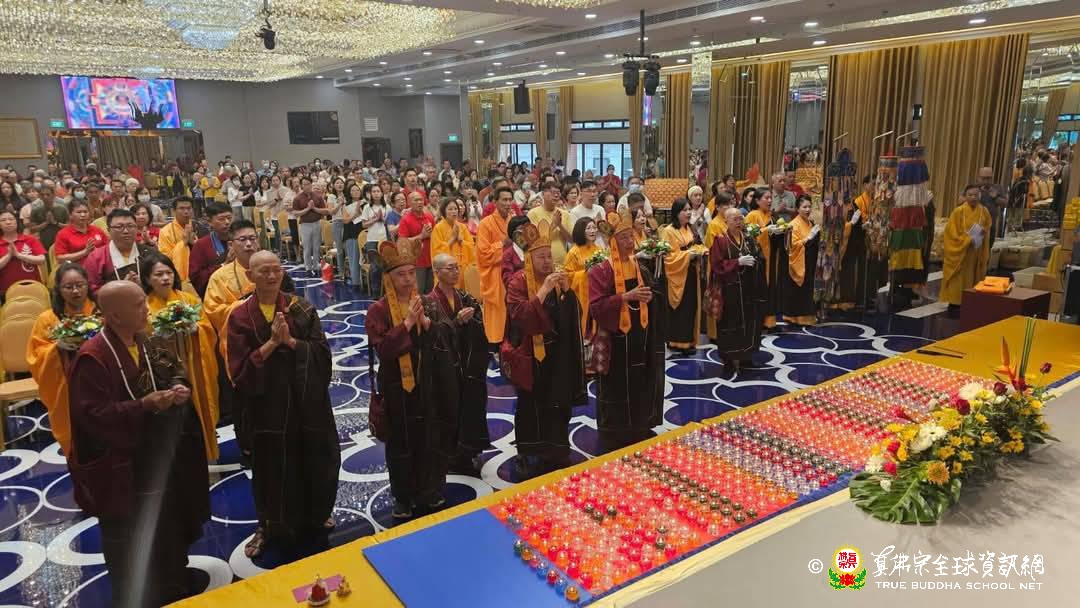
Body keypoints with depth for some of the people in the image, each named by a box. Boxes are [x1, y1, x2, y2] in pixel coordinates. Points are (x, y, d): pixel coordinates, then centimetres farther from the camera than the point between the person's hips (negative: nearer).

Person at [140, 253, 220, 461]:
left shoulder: (190, 300, 8)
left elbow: (208, 331, 3)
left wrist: (193, 328, -15)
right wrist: (161, 333, -20)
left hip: (193, 371, 2)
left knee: (196, 415, 8)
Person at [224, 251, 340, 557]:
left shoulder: (302, 308, 1)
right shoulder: (240, 316, -5)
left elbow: (321, 351, -6)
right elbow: (240, 369, -11)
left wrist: (290, 341, -19)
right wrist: (272, 342, -20)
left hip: (307, 403, 2)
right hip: (266, 406, -2)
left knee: (316, 464, 12)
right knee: (272, 469, 7)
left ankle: (314, 517, 37)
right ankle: (270, 526, 30)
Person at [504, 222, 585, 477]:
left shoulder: (557, 278, 5)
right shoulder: (518, 281, -11)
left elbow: (574, 314, 2)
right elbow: (521, 316, -25)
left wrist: (566, 290, -14)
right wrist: (544, 289, -28)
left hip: (557, 355, 5)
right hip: (530, 356, -5)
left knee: (558, 406, 10)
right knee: (530, 409, 6)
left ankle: (556, 456, 26)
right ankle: (529, 458, 22)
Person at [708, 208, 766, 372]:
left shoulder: (748, 239, 10)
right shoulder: (720, 240, -6)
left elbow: (760, 259, 14)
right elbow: (717, 265, -13)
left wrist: (754, 260, -8)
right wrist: (738, 262, -20)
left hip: (749, 289, 6)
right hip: (730, 290, -6)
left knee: (749, 322, 10)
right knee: (732, 324, -1)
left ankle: (744, 354, 23)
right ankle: (731, 358, 8)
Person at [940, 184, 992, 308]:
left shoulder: (984, 211, 1)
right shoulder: (958, 211, -13)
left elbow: (988, 225, 18)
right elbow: (952, 231, -13)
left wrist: (984, 231, -5)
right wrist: (968, 240, -18)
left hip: (977, 252, 5)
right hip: (960, 250, -4)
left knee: (974, 278, 9)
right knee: (958, 278, -2)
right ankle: (954, 302, 4)